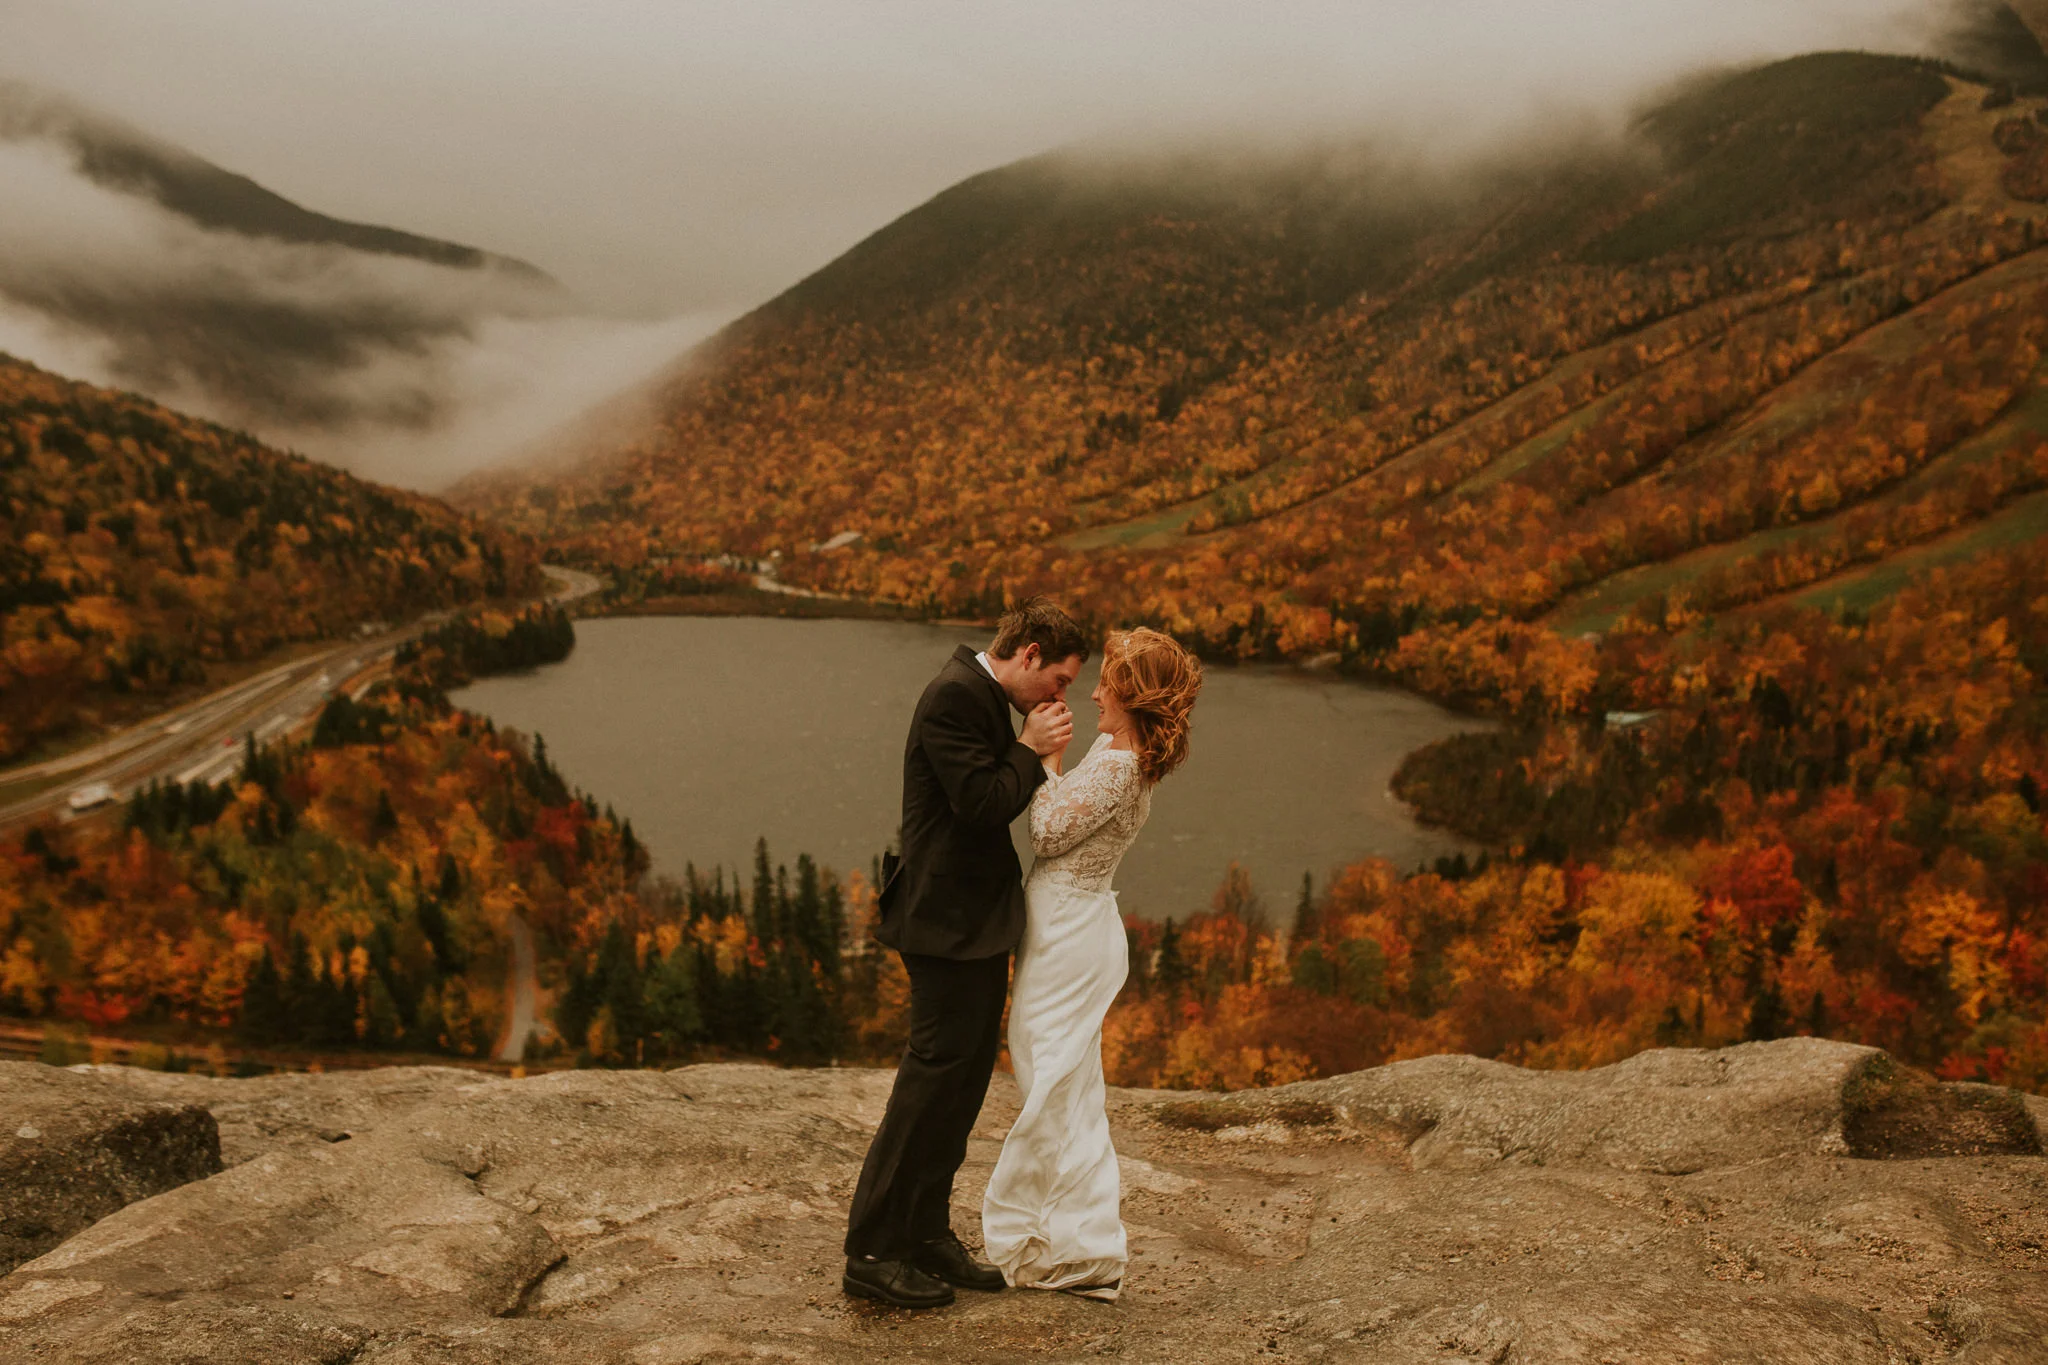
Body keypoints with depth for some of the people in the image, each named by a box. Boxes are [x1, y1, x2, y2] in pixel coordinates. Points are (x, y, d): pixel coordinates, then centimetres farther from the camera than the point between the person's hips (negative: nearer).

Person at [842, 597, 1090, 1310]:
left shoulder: (982, 697, 15)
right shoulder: (955, 695, -16)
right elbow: (982, 803, -22)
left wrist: (1033, 752, 6)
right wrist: (1030, 750, -12)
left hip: (979, 922, 11)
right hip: (949, 922, -11)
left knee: (965, 1078, 14)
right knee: (934, 1074, -6)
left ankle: (928, 1236, 23)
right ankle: (871, 1252, 2)